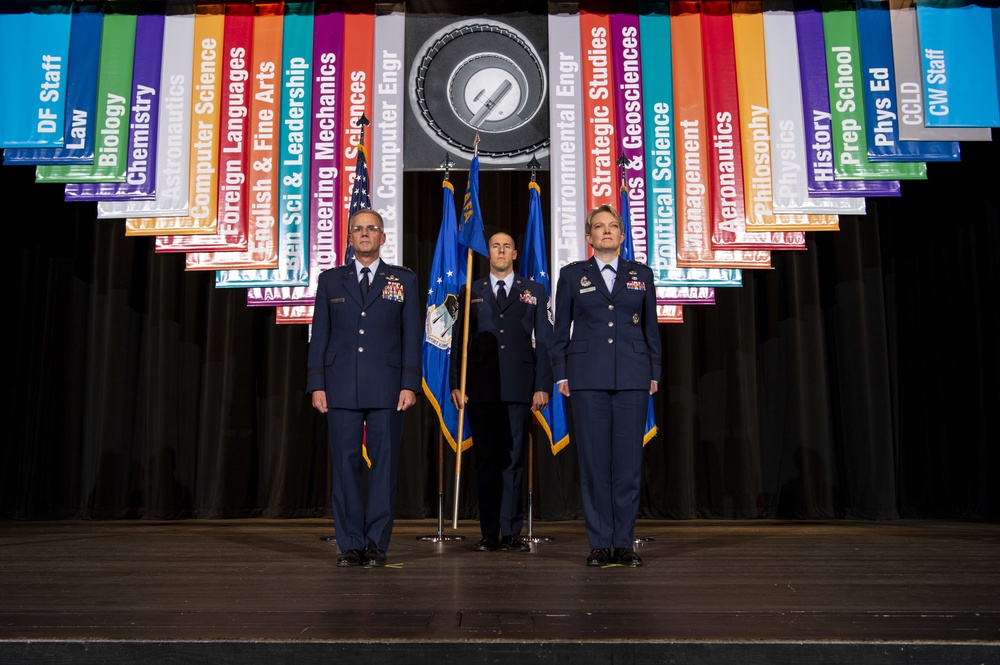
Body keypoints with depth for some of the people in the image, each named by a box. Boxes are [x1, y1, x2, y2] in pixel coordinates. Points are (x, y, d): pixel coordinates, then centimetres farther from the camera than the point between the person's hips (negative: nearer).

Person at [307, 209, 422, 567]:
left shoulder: (404, 280, 9)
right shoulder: (330, 280, 12)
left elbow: (412, 336, 5)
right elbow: (319, 335, 9)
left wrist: (410, 385, -4)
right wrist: (316, 385, 1)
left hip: (386, 389, -1)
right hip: (341, 388, 1)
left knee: (384, 464, 1)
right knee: (345, 465, 2)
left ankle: (377, 544, 10)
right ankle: (351, 545, 10)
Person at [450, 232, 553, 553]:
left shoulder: (534, 291, 12)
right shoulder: (470, 292, 14)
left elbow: (544, 341, 7)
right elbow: (458, 341, 10)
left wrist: (543, 386, -2)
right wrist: (456, 384, 0)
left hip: (519, 388, -1)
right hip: (481, 388, 1)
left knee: (514, 459, 1)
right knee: (486, 459, 4)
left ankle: (511, 532, 8)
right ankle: (489, 533, 11)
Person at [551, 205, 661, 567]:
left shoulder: (641, 274, 13)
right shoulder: (572, 275, 10)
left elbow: (651, 327, 13)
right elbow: (561, 329, 9)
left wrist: (654, 372, 7)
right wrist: (561, 374, 3)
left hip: (632, 378, 1)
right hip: (588, 378, -1)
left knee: (628, 459, 0)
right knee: (594, 459, -1)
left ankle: (624, 543, 9)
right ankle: (600, 544, 8)